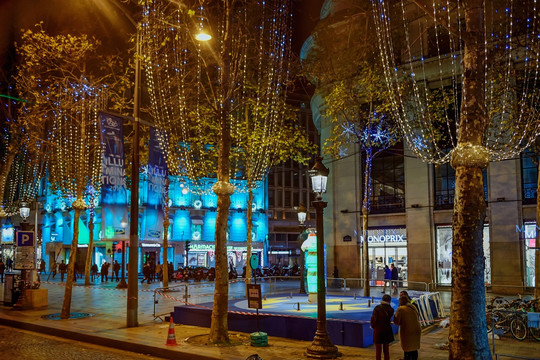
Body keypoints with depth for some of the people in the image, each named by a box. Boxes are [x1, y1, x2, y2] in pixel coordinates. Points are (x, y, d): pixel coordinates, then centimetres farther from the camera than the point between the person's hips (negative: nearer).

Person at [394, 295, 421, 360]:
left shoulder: (400, 309, -10)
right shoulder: (413, 307, 7)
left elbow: (396, 322, -12)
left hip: (407, 331, -6)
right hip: (416, 330, 6)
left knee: (407, 350, 4)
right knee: (414, 349, 15)